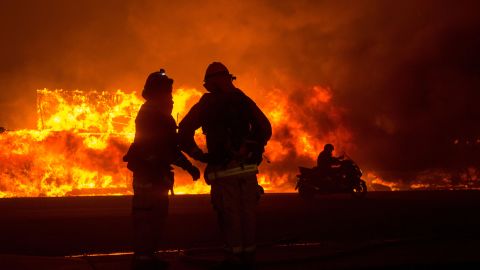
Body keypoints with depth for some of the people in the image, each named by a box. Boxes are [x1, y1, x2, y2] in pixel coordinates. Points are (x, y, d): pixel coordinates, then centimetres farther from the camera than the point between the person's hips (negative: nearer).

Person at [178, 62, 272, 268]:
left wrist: (199, 155, 1)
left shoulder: (205, 105, 1)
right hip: (248, 168, 3)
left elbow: (184, 132, -8)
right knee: (247, 212, 11)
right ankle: (248, 253, 15)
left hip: (222, 170, -2)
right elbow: (265, 128, 6)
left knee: (229, 214, 3)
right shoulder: (244, 101, 8)